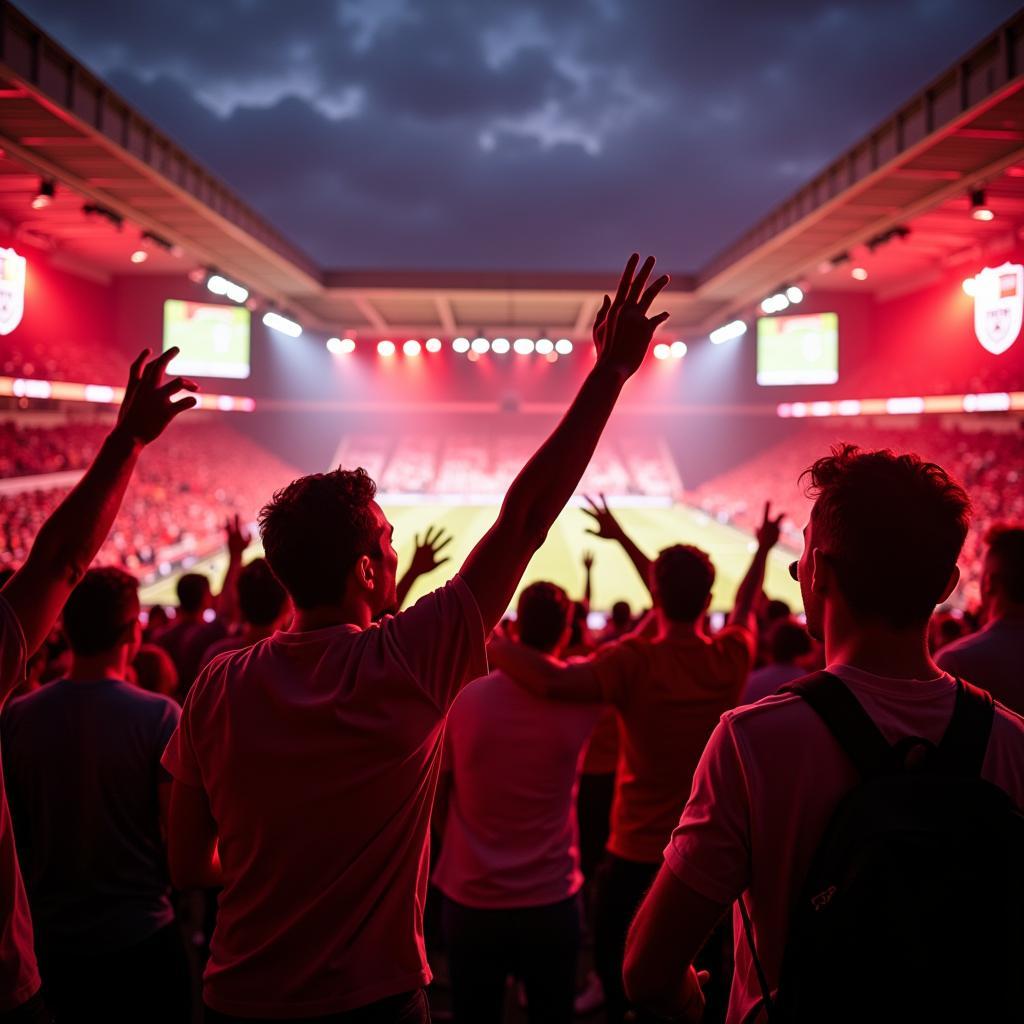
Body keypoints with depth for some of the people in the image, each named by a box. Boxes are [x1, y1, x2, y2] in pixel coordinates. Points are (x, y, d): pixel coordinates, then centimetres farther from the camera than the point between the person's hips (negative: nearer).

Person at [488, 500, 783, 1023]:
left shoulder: (635, 660, -23)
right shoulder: (731, 657, -9)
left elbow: (552, 680, -40)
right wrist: (764, 549, 29)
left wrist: (483, 639, -27)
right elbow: (745, 603, 13)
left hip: (637, 855, -4)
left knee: (617, 969, 16)